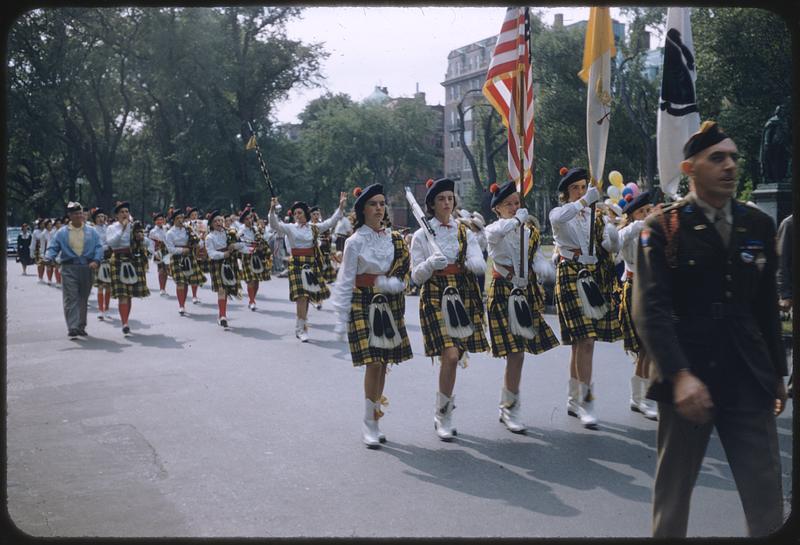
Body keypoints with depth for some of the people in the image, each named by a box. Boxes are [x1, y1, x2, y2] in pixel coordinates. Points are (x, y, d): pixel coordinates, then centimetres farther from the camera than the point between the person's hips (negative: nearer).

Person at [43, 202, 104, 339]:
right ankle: (72, 329, -17)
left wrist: (96, 261, -14)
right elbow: (53, 248, 5)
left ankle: (81, 327, 22)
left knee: (83, 300, 11)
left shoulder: (91, 232, 10)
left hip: (87, 268, 2)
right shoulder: (62, 233, 7)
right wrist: (48, 258, -16)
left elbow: (99, 247, 3)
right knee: (71, 299, -12)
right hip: (69, 268, -2)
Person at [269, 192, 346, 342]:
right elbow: (274, 225, -13)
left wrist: (341, 206, 5)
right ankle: (302, 329, -8)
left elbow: (331, 222, 11)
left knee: (308, 295, 8)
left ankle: (300, 327, 22)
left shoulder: (314, 228, 9)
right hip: (297, 264, -4)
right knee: (301, 296, -12)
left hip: (312, 264, 4)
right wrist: (272, 209, -29)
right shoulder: (290, 228, 0)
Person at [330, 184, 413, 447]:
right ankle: (369, 423, 1)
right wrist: (342, 318, -8)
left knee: (383, 362, 7)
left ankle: (373, 419, 18)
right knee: (373, 363, -10)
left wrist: (384, 282, -11)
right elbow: (345, 281, -5)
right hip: (364, 305, -4)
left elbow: (403, 272, 8)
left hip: (390, 305, 4)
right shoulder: (355, 242, -5)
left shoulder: (395, 238, 7)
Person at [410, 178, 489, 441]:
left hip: (464, 298, 4)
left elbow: (480, 266, -2)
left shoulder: (466, 233, 9)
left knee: (454, 357, 7)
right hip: (435, 298, -3)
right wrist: (430, 264, -22)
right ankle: (443, 416, -1)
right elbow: (416, 276, -2)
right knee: (450, 356, -16)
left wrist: (469, 263, -24)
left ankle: (444, 413, 28)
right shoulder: (421, 236, 1)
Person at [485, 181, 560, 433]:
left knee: (517, 353, 9)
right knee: (515, 353, -11)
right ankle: (510, 409, 4)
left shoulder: (531, 233, 11)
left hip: (528, 295, 5)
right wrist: (518, 219, -24)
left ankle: (507, 408, 25)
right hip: (503, 296, -5)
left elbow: (538, 260, -3)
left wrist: (548, 271, -23)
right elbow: (495, 233, -32)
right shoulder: (493, 231, -5)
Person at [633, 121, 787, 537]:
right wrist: (680, 375, -22)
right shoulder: (662, 228, -5)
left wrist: (777, 373, 16)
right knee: (673, 489, 11)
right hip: (688, 378, -3)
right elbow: (650, 310, -14)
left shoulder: (759, 226, 9)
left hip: (749, 379, 4)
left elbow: (766, 307, 14)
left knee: (767, 497, 4)